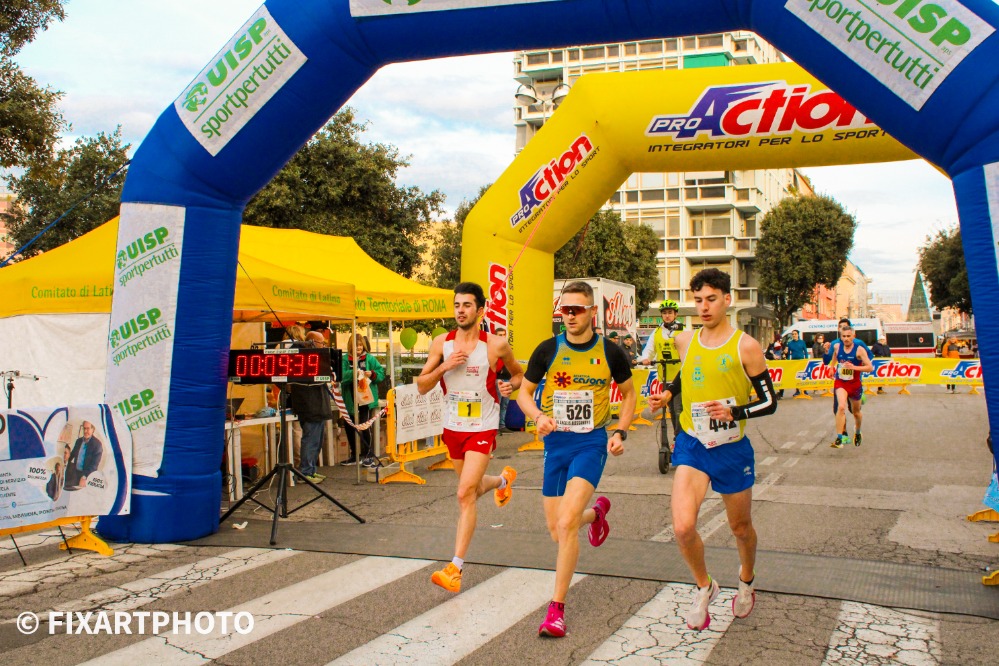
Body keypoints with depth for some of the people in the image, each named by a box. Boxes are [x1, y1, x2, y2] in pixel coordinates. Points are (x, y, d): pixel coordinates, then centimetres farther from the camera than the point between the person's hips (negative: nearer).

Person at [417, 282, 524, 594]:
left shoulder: (496, 344, -9)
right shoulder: (441, 343, -3)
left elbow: (519, 373, 8)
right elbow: (421, 386, -1)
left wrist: (510, 385, -15)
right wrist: (444, 367, -18)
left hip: (482, 428, -5)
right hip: (453, 427, 5)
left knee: (466, 494, -14)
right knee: (473, 488, 22)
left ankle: (456, 567, -9)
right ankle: (503, 479, 57)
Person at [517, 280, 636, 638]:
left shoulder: (610, 352, -3)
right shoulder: (548, 349, -3)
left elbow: (629, 393, 13)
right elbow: (524, 392, 7)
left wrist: (620, 433, -1)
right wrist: (538, 416, -14)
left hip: (592, 442, -3)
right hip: (556, 443, 3)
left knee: (566, 524, -18)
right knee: (557, 532, 10)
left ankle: (556, 610, -6)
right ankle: (596, 512, 46)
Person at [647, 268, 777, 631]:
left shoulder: (745, 347, -11)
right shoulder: (685, 341, 0)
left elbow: (769, 402, -7)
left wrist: (734, 411, -24)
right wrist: (667, 394, 2)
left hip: (732, 449, -2)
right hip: (692, 446, 2)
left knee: (741, 527, 17)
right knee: (683, 527, -17)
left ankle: (746, 580, 50)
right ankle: (704, 587, 12)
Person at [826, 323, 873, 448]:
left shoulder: (859, 349, -15)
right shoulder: (837, 346, -4)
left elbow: (870, 367, -21)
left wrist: (854, 367, -32)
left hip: (855, 384, 0)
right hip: (840, 383, 1)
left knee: (856, 412, 16)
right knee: (841, 407, -24)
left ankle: (858, 433, 46)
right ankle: (839, 438, -24)